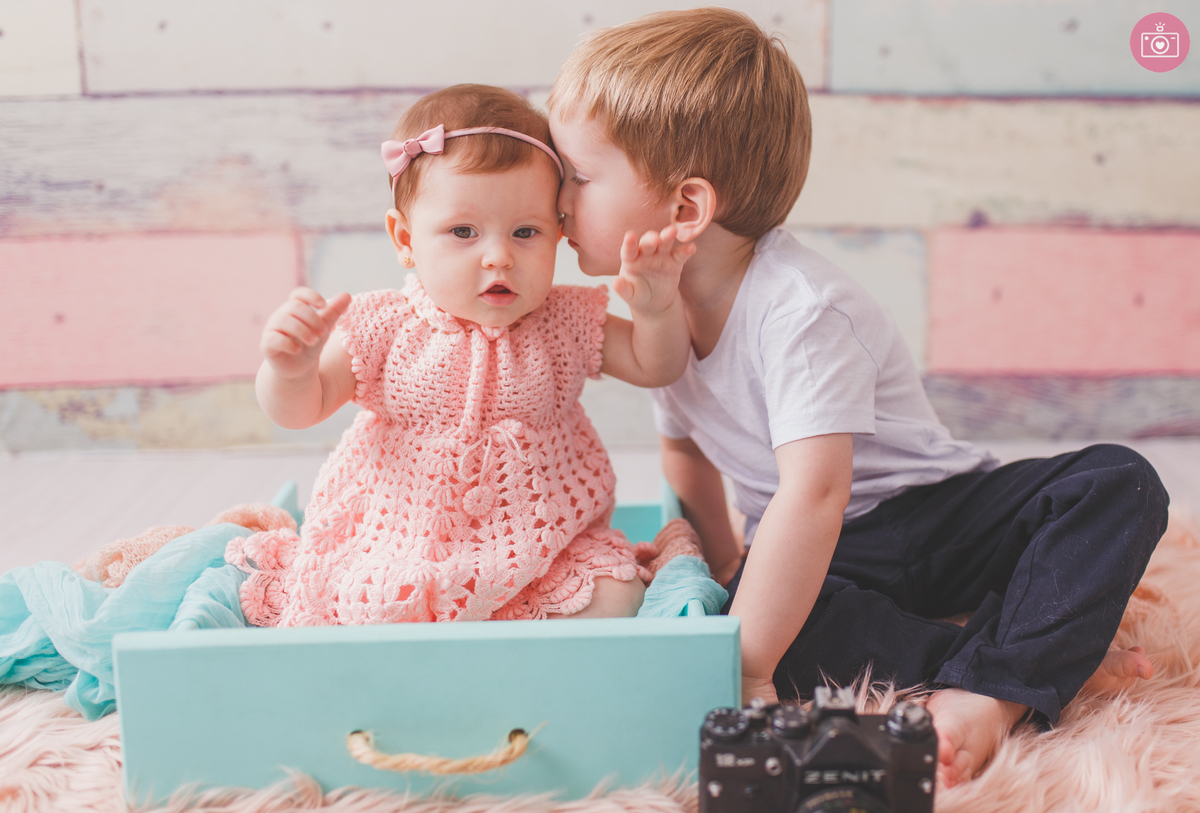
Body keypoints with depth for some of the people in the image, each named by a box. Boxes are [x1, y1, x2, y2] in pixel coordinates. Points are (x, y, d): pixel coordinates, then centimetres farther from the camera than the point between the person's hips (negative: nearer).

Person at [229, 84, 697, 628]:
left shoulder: (566, 323, -2)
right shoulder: (383, 328, -7)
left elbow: (654, 368, 5)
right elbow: (299, 411, -5)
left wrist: (657, 311, -17)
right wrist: (291, 367, -29)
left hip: (539, 543, 2)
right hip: (399, 540, -2)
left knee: (614, 598, -19)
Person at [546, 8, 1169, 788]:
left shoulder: (800, 307, -29)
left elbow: (813, 493, -37)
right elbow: (683, 439, 15)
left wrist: (749, 669, -37)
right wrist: (723, 554, 17)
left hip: (936, 513, -4)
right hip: (830, 555, 5)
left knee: (1119, 482, -26)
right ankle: (1049, 653, -21)